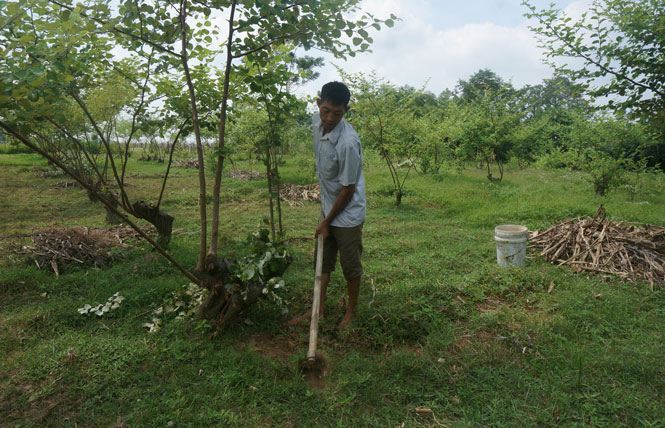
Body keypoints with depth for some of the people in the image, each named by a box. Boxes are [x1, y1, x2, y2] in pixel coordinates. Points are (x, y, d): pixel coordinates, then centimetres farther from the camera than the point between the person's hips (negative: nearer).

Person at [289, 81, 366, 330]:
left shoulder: (348, 142, -29)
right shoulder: (317, 122, -6)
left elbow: (348, 189, -21)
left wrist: (327, 221, -12)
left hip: (348, 214, -7)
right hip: (328, 207, 8)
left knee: (350, 266, 9)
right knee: (323, 261, 16)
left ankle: (351, 311, 30)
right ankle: (319, 309, 30)